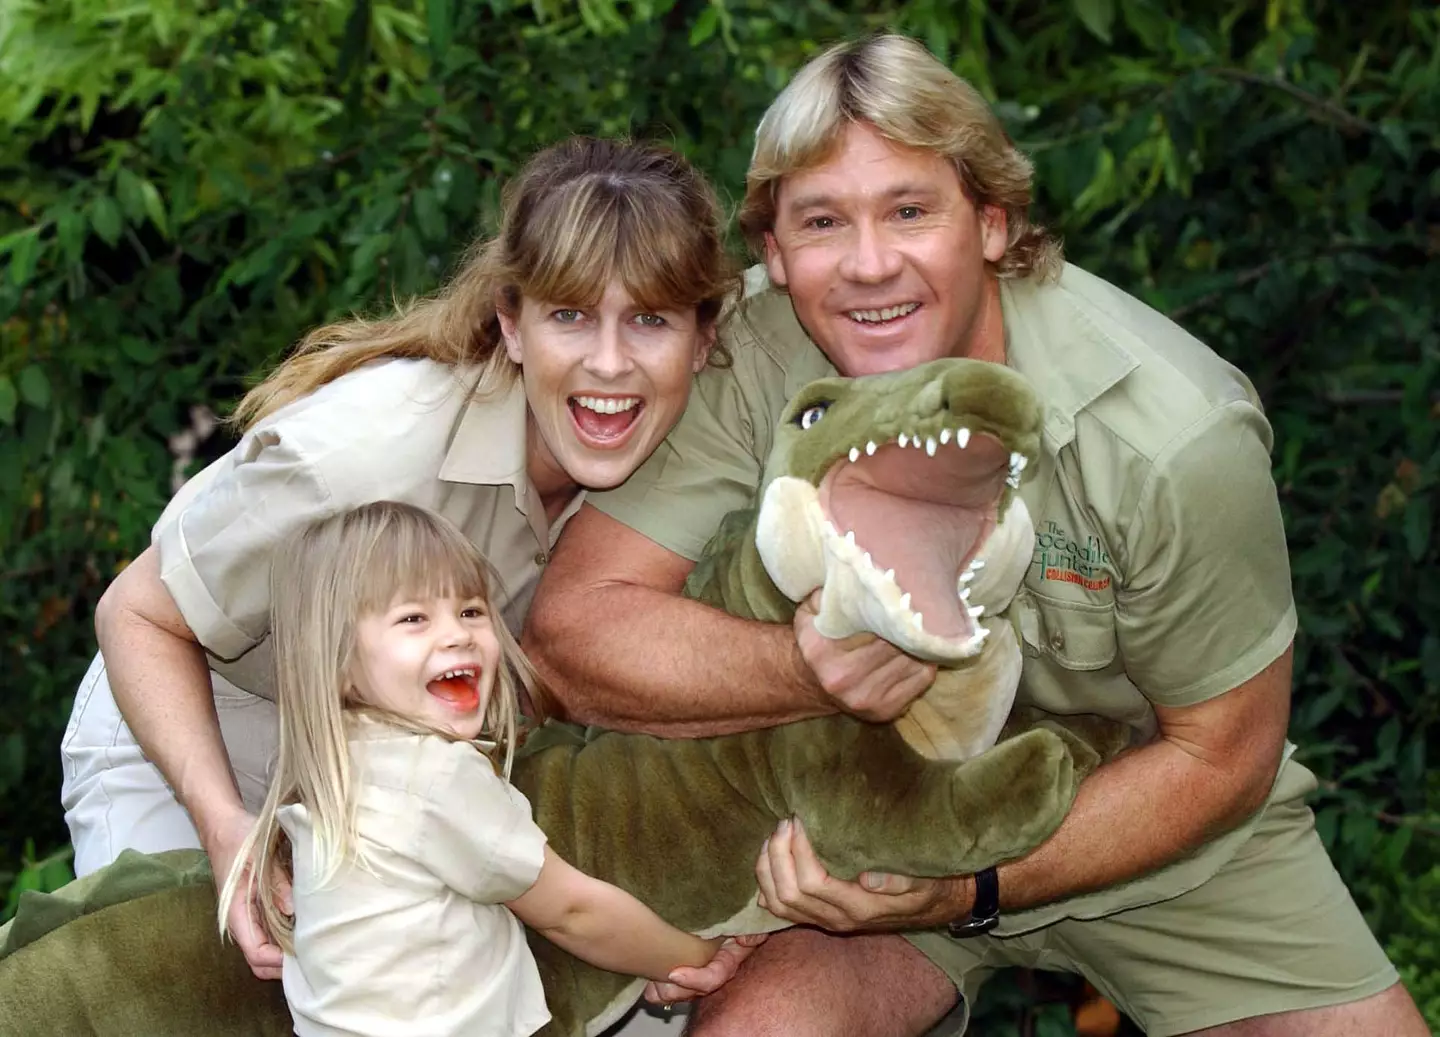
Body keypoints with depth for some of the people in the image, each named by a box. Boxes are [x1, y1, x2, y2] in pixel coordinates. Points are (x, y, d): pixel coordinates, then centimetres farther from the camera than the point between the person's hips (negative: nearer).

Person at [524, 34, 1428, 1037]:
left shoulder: (1173, 433, -25)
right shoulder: (745, 361, -21)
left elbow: (1220, 755, -15)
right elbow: (575, 627, -23)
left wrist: (969, 889, -25)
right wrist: (807, 669, -41)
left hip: (1156, 824, 1)